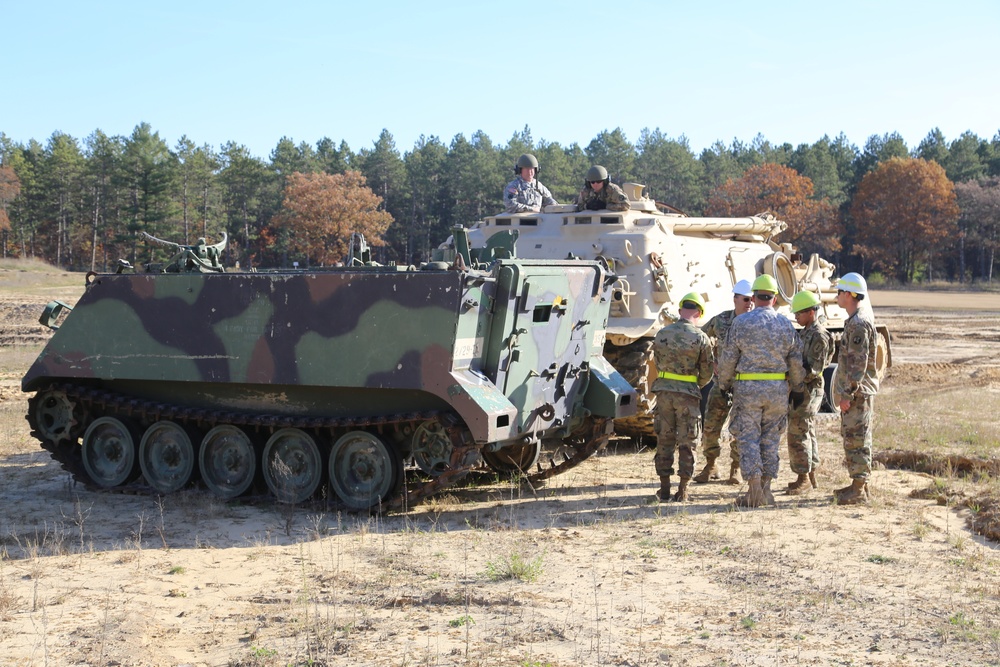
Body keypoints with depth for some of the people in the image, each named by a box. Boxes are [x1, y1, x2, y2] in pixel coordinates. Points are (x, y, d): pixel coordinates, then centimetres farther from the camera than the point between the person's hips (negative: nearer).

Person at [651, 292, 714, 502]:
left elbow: (658, 364, 9)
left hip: (664, 391, 3)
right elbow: (707, 373, -2)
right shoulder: (701, 339, -8)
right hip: (688, 393, -3)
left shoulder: (662, 334, 2)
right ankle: (682, 490, 8)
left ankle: (664, 489, 13)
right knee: (687, 442, 6)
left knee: (664, 439, 11)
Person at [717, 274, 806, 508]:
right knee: (770, 438, 11)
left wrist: (724, 384, 11)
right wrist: (798, 390, 19)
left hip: (747, 388, -3)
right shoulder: (786, 324, 4)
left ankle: (755, 490, -6)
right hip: (778, 389, 3)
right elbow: (796, 362, 9)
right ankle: (766, 488, 14)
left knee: (748, 438, 1)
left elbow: (728, 359, -3)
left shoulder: (741, 322, -5)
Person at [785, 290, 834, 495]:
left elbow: (813, 369, -20)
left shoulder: (819, 336, -15)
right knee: (807, 432, 14)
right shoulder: (804, 333, 15)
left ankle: (803, 478, -4)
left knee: (798, 434, -9)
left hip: (808, 390, -10)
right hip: (799, 389, 10)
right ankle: (810, 476, 21)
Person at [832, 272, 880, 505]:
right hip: (856, 392, 11)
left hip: (857, 392, -11)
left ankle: (859, 490, -4)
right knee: (852, 439, 16)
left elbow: (858, 363, -22)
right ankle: (858, 485, 23)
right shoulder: (856, 321, 16)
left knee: (856, 440, -7)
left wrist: (848, 394, -21)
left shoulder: (858, 324, -17)